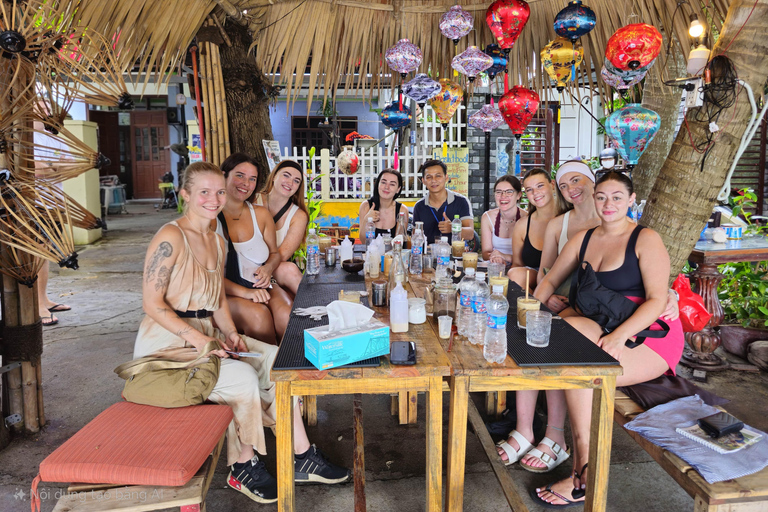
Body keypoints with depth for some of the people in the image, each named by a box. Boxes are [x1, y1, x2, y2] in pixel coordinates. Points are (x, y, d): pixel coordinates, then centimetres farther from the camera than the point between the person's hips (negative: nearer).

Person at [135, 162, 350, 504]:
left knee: (277, 361, -6)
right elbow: (152, 302, -18)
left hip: (207, 337, 8)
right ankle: (243, 467, -2)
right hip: (167, 343, -8)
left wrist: (229, 332, -1)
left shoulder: (217, 242, 11)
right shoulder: (171, 238, -15)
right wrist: (196, 338, -25)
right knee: (243, 376, -25)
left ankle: (302, 457, 0)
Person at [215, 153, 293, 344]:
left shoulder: (261, 214, 11)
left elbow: (274, 253, 20)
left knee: (286, 314, -28)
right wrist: (244, 292, -21)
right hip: (225, 293, -3)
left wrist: (268, 268, -5)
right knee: (258, 315, -32)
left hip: (261, 286, 4)